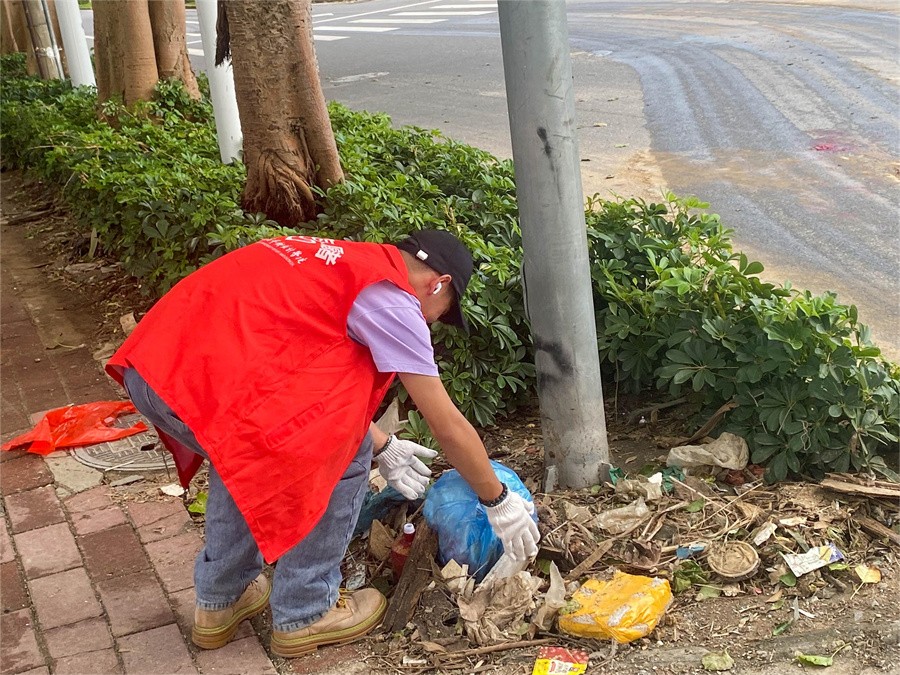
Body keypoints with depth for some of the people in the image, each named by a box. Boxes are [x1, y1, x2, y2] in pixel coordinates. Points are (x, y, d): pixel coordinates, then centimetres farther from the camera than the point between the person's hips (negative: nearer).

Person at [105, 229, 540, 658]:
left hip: (151, 368, 9)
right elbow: (448, 427, 4)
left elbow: (318, 383, 32)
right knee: (342, 453, 6)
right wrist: (498, 502, 17)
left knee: (244, 450, 32)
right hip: (203, 383, -9)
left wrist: (384, 448, 37)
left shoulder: (339, 263, 25)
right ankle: (304, 615, 19)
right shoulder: (390, 296, 0)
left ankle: (219, 601, 38)